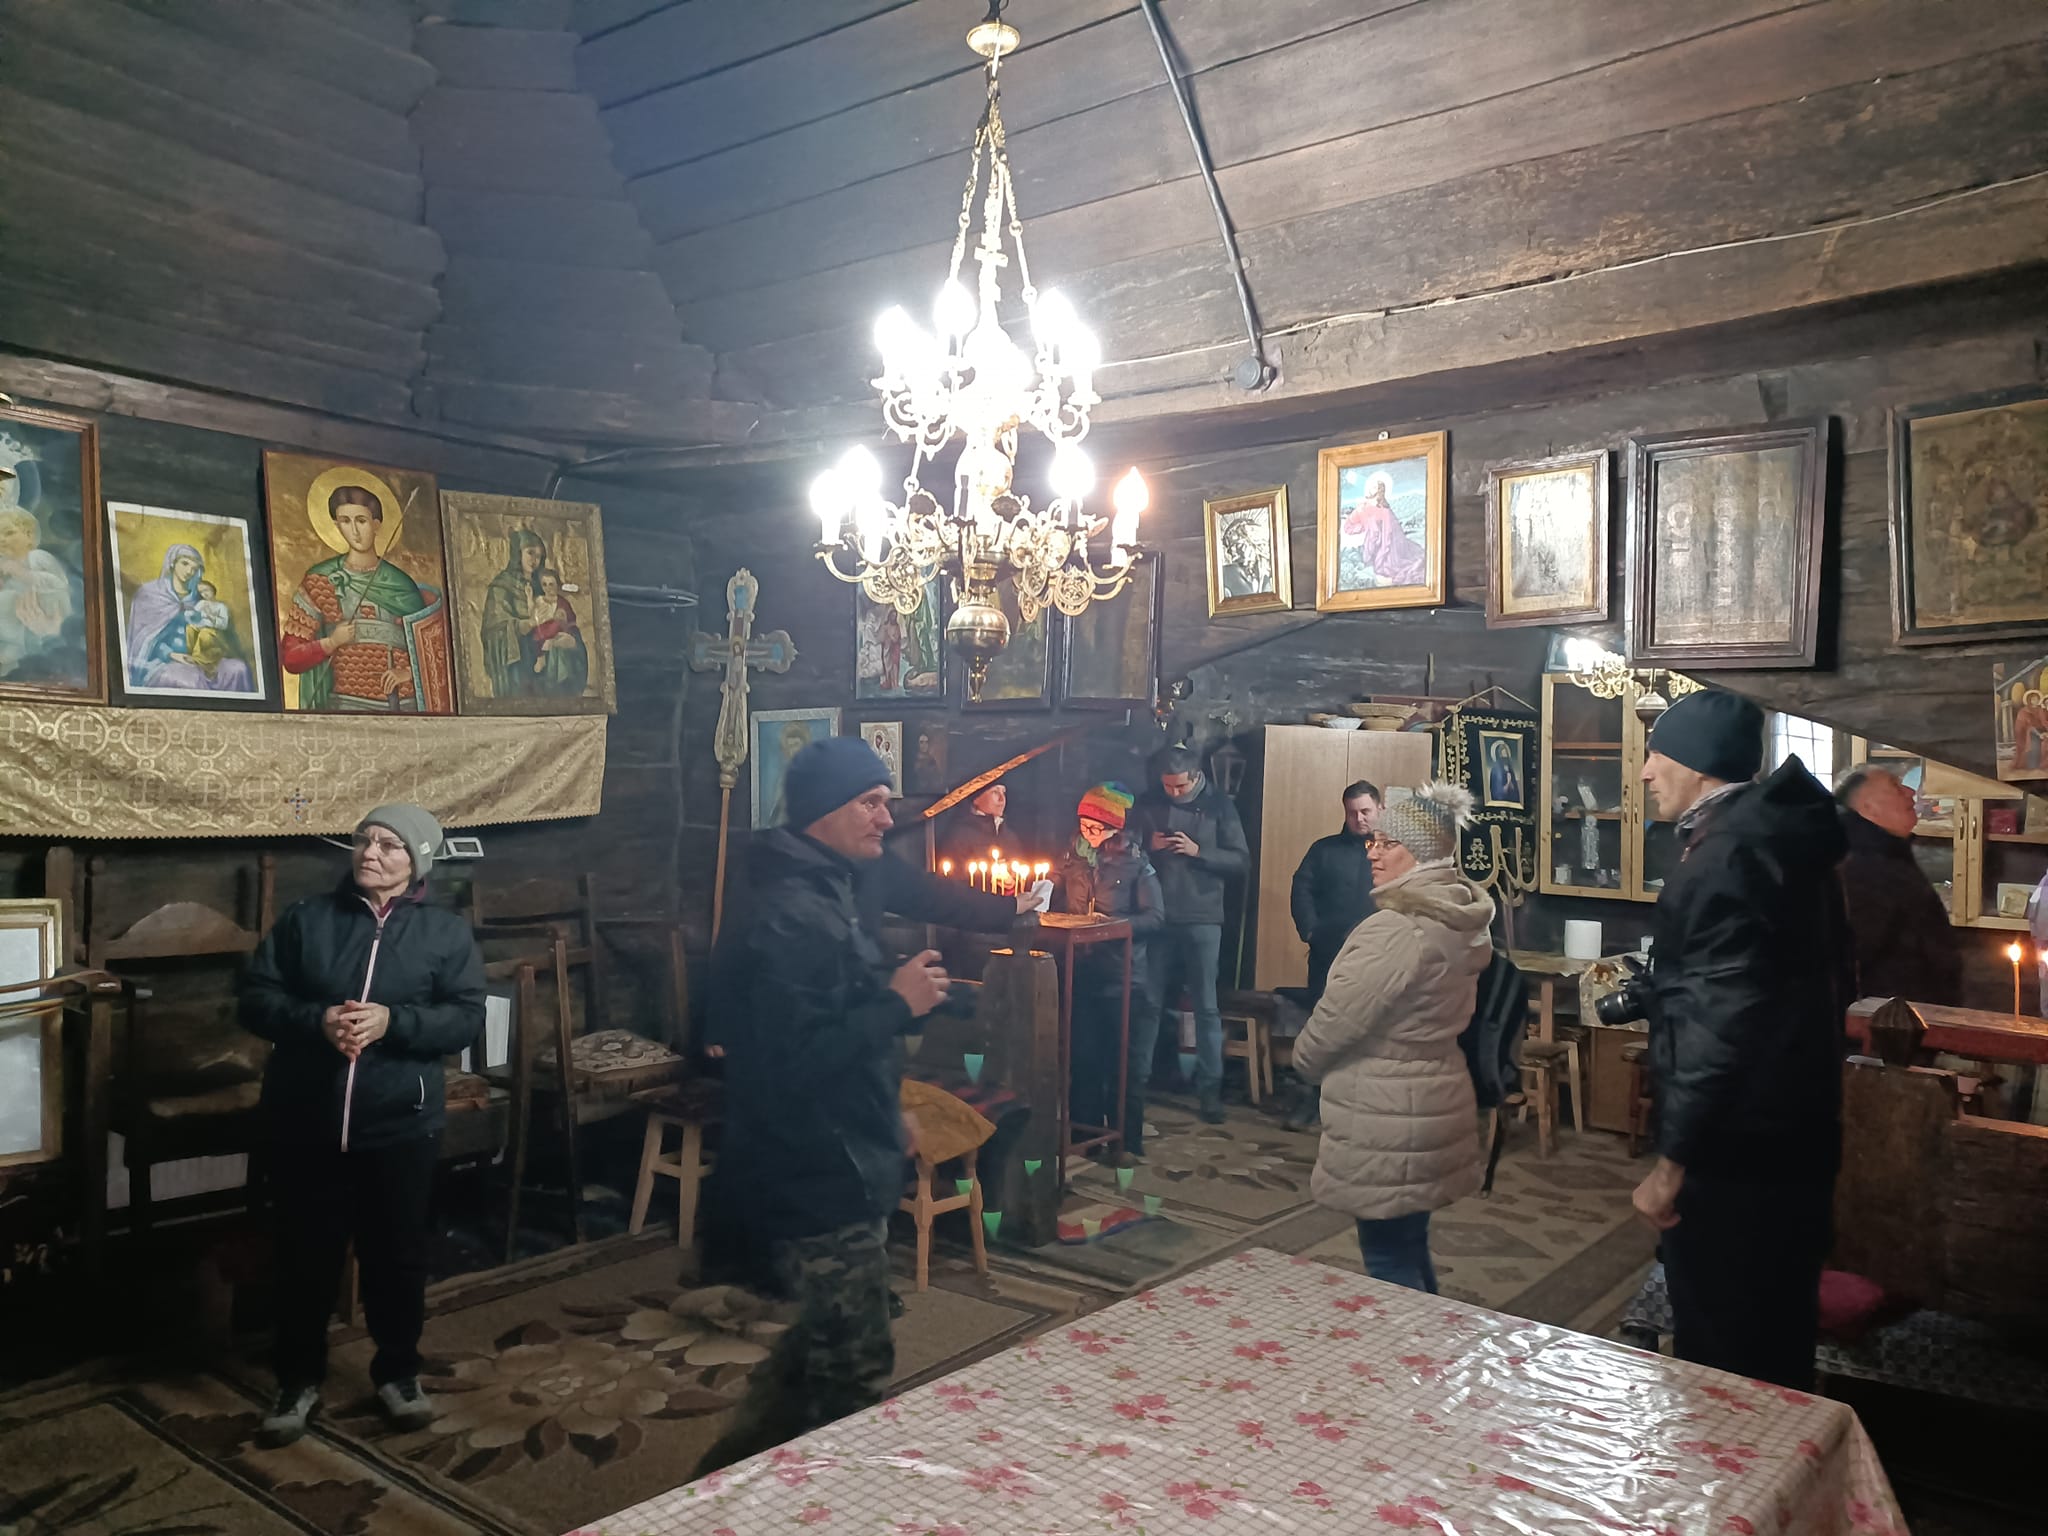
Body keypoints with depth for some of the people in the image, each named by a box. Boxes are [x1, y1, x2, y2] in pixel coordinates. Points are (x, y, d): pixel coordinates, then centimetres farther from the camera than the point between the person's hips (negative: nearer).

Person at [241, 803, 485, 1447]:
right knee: (306, 1254, 12)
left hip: (401, 1125, -1)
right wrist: (317, 1020, -19)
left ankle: (398, 1371, 31)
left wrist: (392, 1021, -22)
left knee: (397, 1254, 12)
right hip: (305, 1122, 1)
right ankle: (299, 1378, 31)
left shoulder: (446, 932, -1)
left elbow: (467, 1017, -7)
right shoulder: (305, 919, 2)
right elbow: (255, 999, 0)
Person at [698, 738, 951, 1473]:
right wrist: (897, 1006, -25)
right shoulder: (792, 919, -23)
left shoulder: (823, 896, 10)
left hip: (839, 1166, 11)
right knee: (858, 1365, 4)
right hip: (820, 1179, -11)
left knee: (826, 1342, 24)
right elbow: (788, 1063, -30)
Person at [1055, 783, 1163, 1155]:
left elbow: (1154, 915, -7)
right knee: (1083, 1055, 8)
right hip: (1080, 971, 3)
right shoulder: (1071, 857, 7)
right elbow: (1053, 902, 10)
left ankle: (1127, 1142, 14)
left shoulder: (1135, 862, -3)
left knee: (1120, 1059, 2)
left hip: (1121, 974, -3)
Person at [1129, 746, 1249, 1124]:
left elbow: (1241, 859, -3)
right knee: (1149, 1001, 7)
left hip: (1203, 919, -2)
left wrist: (1198, 851, -15)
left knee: (1206, 1006, 2)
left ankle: (1210, 1088, 9)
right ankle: (1138, 1078, 18)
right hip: (1157, 916, 2)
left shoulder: (1219, 805, -1)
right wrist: (1148, 846, -9)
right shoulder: (1147, 803, 4)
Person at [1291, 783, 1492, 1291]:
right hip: (1430, 1102, 10)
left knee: (1390, 1264, 3)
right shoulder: (1462, 922, 8)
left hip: (1388, 1120, -10)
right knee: (1410, 1249, 21)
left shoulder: (1395, 930, -23)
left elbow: (1336, 1021, -18)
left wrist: (1304, 1058, 2)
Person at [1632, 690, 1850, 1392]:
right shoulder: (1782, 833, 10)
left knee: (1722, 1353, 3)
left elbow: (1719, 1022, -25)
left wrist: (1670, 1163, -20)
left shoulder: (1728, 854, -21)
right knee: (1776, 1332, 21)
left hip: (1736, 1144, -10)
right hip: (1795, 1129, 10)